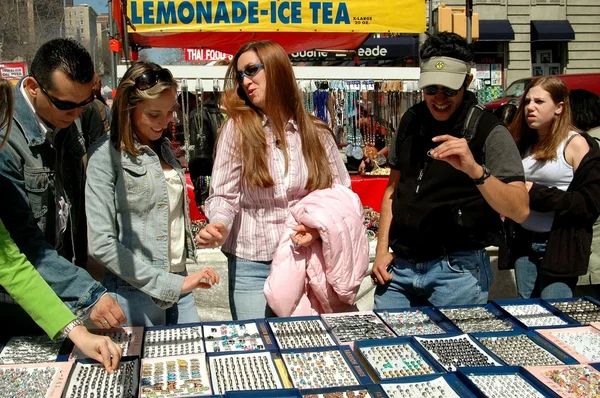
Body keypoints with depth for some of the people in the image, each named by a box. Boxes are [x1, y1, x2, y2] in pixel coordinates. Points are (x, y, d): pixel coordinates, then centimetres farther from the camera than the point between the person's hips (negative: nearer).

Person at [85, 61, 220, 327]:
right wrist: (168, 284, -19)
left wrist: (183, 279, 9)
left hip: (179, 280, 6)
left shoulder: (164, 147, 10)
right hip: (136, 293, -6)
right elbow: (101, 243, -18)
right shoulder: (107, 155, -12)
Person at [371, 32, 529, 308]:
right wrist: (382, 249, 9)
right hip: (400, 265, 5)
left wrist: (474, 169, -32)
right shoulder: (411, 121, 8)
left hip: (458, 270, -4)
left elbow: (520, 210, -16)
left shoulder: (489, 131, -8)